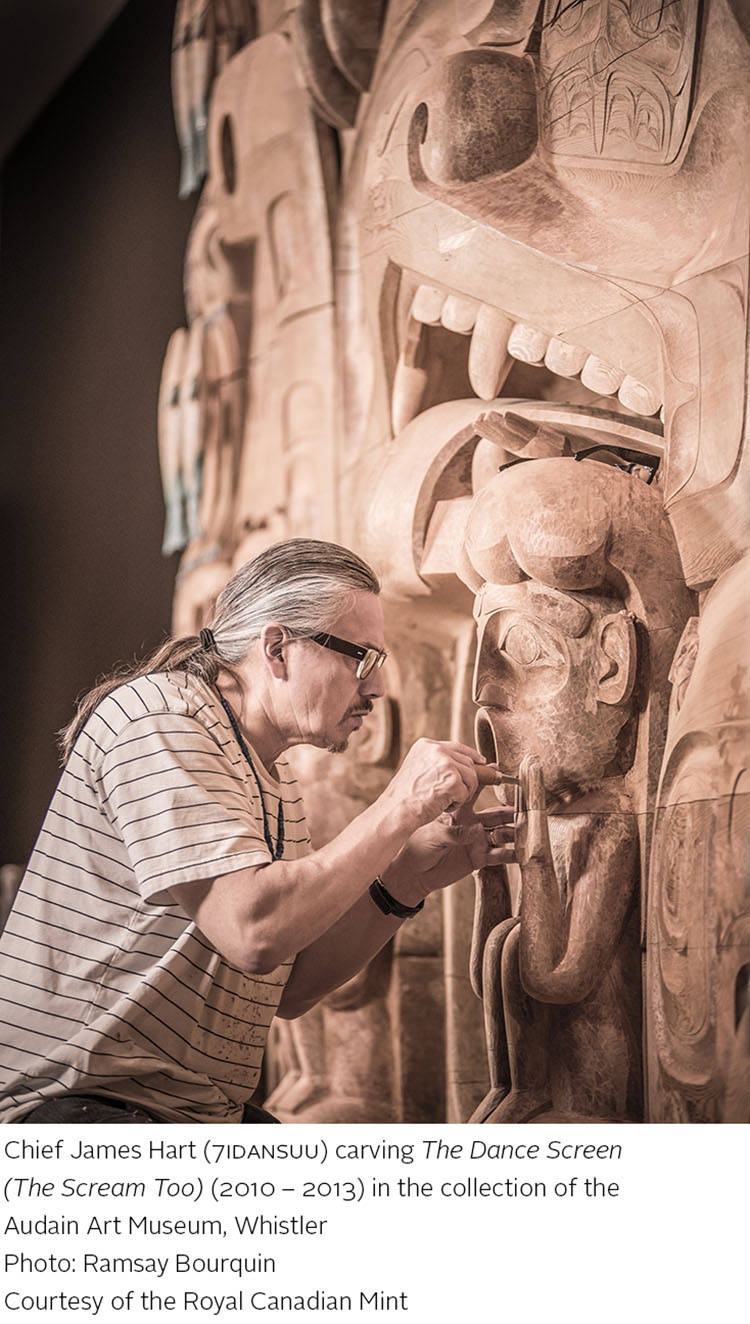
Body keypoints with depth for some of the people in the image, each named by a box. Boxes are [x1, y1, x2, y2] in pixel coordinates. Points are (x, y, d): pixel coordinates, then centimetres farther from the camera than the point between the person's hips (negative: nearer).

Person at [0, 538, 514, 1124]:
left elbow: (289, 989, 11)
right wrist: (401, 808, -19)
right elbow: (253, 933, -27)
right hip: (76, 1102, -9)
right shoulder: (160, 717, -14)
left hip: (208, 1111, 10)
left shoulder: (272, 769, 15)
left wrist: (407, 878, 0)